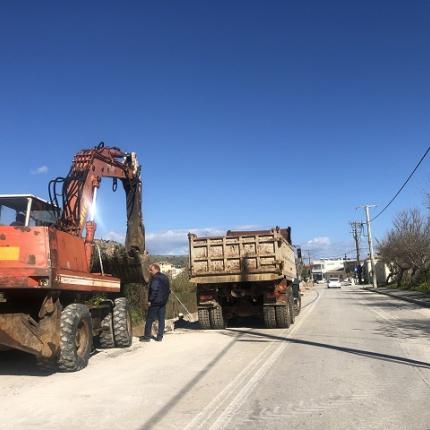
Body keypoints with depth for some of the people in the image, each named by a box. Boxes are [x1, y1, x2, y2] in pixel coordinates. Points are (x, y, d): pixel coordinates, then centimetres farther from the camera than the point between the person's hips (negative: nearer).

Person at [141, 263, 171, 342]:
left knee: (149, 320, 1)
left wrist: (150, 300, -15)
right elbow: (168, 290, 17)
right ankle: (160, 337, 10)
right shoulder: (165, 278, 13)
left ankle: (147, 337, 5)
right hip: (163, 303, 8)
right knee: (161, 320, 8)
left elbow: (154, 291, -21)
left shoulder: (155, 278, -14)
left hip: (155, 303, -8)